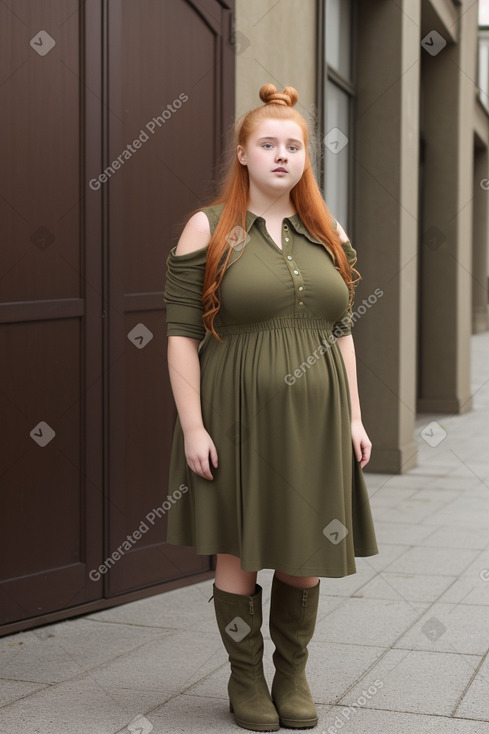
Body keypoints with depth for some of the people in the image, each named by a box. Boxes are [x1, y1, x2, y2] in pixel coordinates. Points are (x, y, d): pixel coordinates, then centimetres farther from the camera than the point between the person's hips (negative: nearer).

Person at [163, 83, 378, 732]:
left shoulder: (329, 235, 11)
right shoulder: (209, 230, -3)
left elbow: (342, 333, 13)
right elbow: (182, 335, -7)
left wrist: (354, 417, 7)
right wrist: (192, 425, -13)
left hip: (314, 418, 4)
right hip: (237, 418, -4)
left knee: (305, 555, 9)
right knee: (239, 554, 5)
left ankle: (294, 676, 26)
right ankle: (246, 678, 22)